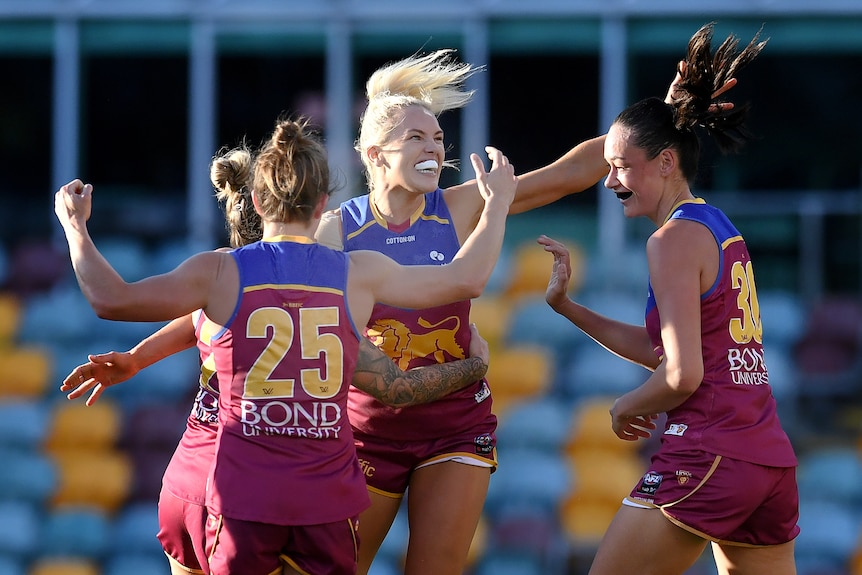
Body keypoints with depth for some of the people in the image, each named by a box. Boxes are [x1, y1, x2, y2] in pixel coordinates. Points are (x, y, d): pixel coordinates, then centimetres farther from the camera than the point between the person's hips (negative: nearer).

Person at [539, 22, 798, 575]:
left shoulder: (676, 239, -9)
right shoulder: (723, 230, 17)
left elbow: (683, 374, -15)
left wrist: (627, 405, 3)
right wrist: (565, 306, 20)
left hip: (706, 456, -9)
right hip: (773, 461, 9)